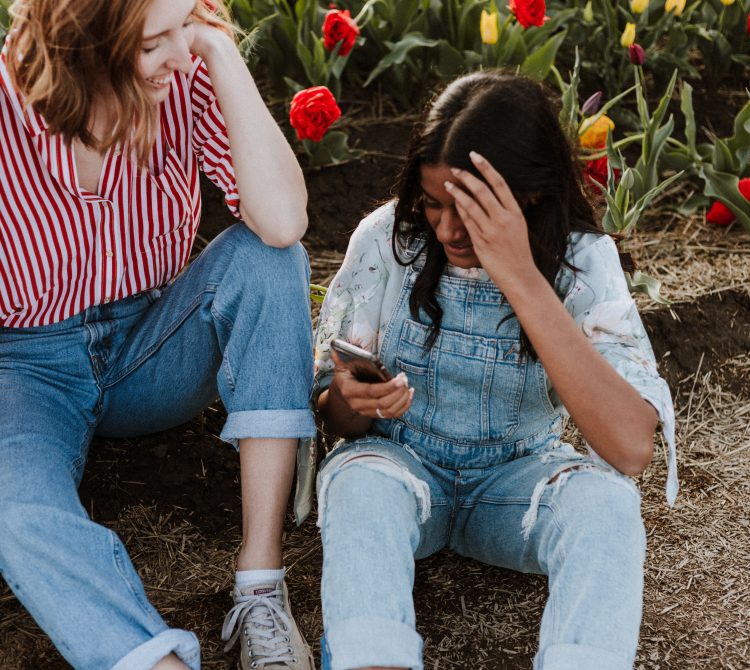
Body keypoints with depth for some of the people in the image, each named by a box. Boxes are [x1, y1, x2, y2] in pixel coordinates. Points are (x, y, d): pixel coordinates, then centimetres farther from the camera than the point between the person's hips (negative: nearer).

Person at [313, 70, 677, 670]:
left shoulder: (581, 261, -16)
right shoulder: (386, 238, -12)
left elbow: (632, 447, -32)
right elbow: (335, 417, -3)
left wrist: (521, 278, -36)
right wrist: (352, 402, -30)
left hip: (514, 480, 0)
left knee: (606, 500, -32)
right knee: (362, 484, -34)